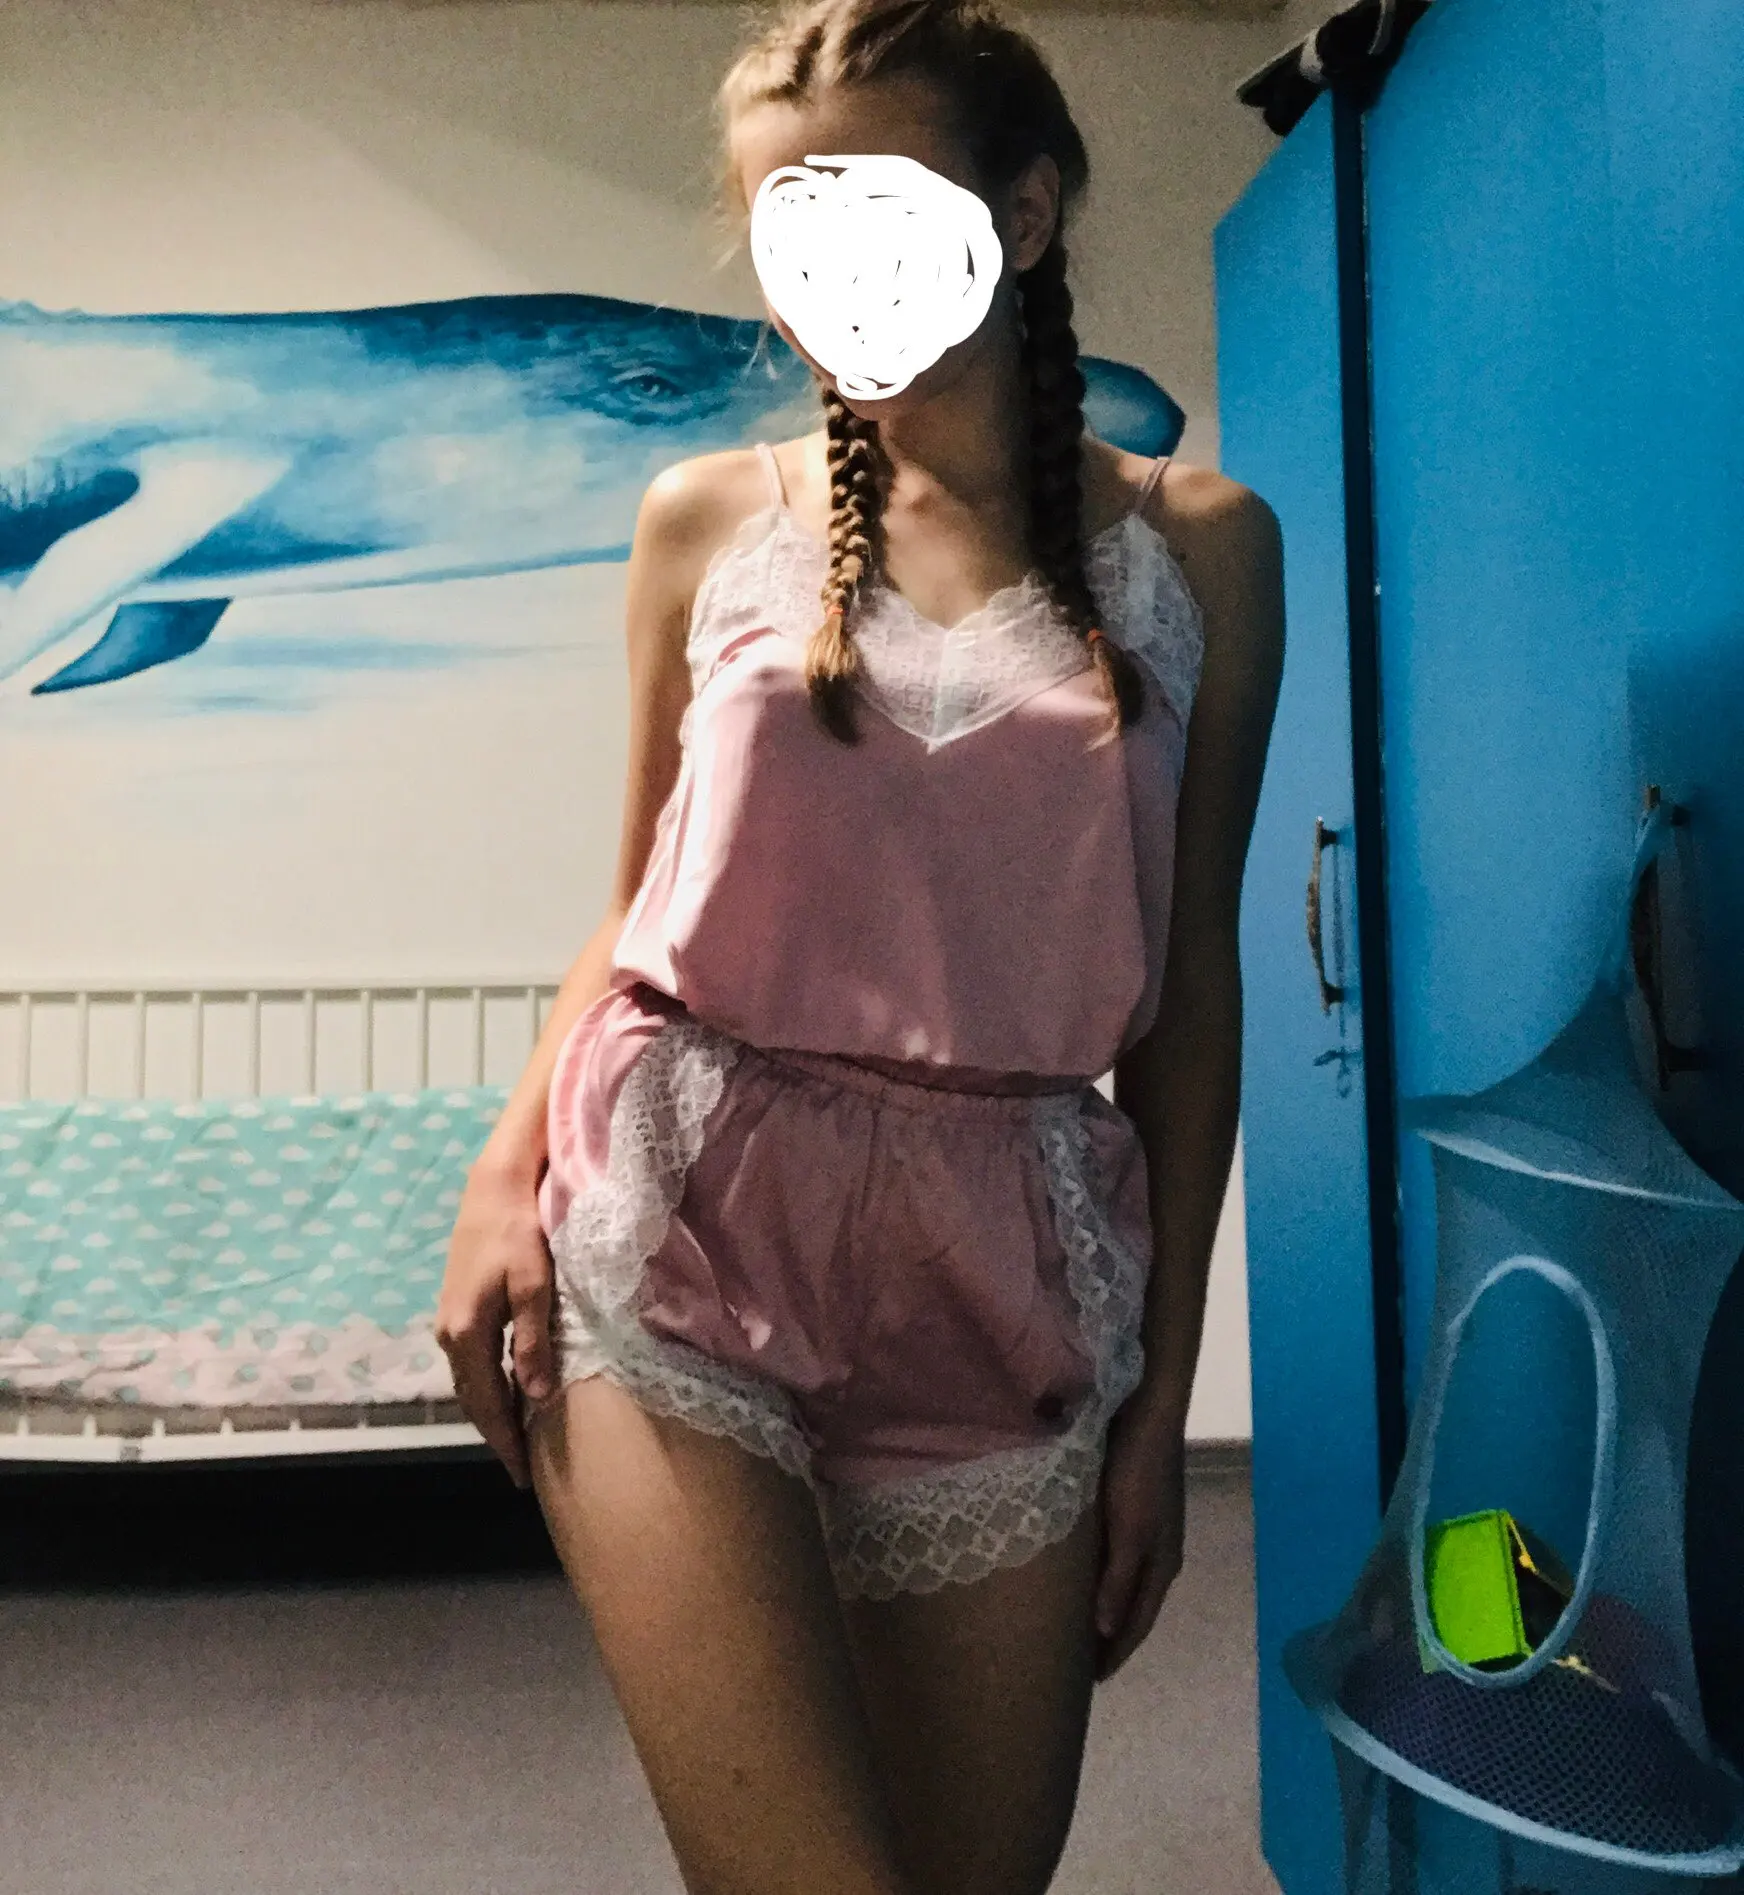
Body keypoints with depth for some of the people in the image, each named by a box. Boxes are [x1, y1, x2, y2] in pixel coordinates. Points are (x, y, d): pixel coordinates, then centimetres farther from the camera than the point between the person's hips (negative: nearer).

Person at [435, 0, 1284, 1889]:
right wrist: (505, 1169, -6)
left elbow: (1189, 981, 4)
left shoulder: (1199, 545, 5)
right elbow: (640, 899, 10)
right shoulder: (708, 517, 6)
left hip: (1007, 1275, 1)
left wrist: (1166, 1382, 5)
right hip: (682, 1228, 0)